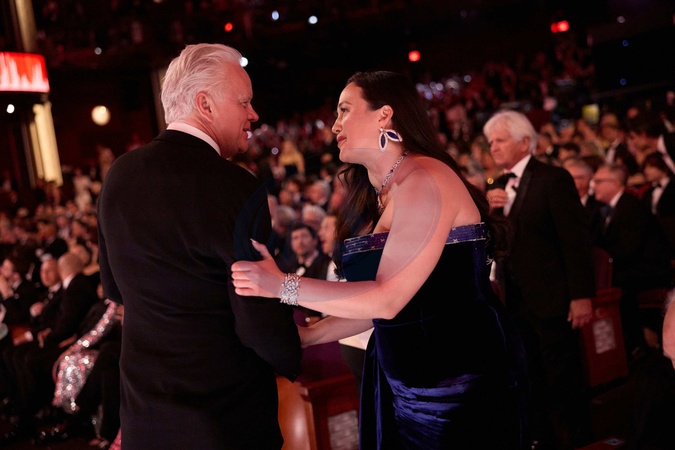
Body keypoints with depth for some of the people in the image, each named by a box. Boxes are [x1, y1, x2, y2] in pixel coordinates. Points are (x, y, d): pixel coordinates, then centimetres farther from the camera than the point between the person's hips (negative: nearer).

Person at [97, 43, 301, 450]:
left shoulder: (119, 175, -2)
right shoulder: (237, 189, -22)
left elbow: (114, 287, 10)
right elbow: (261, 325, -21)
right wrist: (293, 365, -2)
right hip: (227, 416, -5)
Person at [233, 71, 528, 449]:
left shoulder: (425, 179, -17)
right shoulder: (378, 196, 11)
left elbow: (387, 298, -22)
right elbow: (374, 305, 9)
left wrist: (283, 285, -21)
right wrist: (305, 336, 5)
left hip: (456, 377, -8)